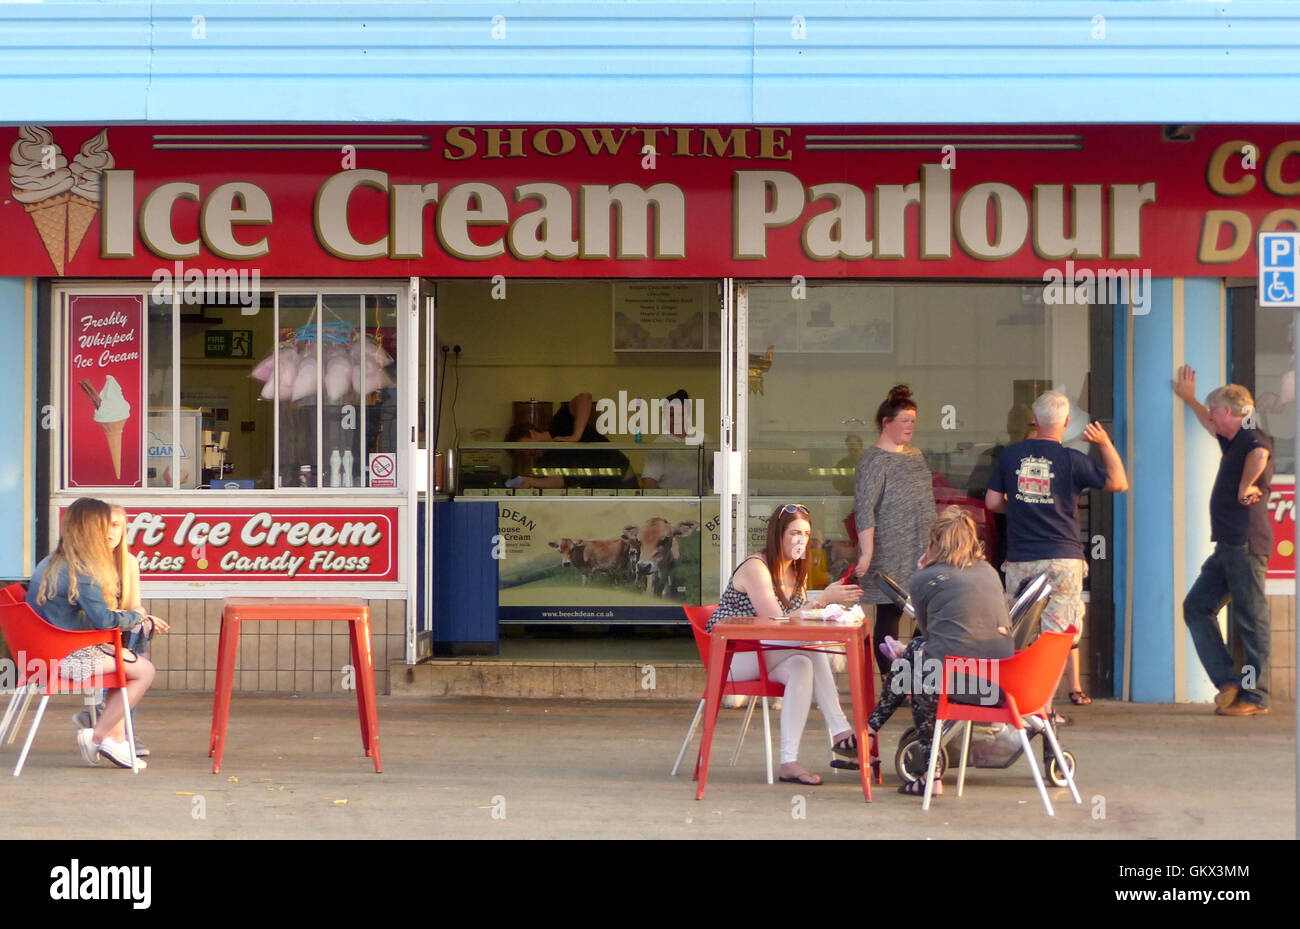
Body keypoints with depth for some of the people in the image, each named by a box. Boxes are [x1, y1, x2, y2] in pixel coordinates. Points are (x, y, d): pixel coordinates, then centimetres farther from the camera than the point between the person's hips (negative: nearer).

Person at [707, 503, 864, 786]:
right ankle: (840, 732, -33)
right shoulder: (755, 567, -15)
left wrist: (831, 603, -13)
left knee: (802, 666, -28)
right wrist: (822, 600, -27)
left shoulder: (796, 571, 12)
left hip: (763, 657, 7)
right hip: (731, 655, -7)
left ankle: (789, 762, -36)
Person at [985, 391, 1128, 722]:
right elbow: (1119, 482, 3)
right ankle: (1045, 706, -3)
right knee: (1058, 632, 1)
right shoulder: (1071, 459, -6)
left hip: (1020, 558, 3)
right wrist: (1105, 443, 13)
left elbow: (992, 502, 8)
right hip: (1063, 558, -3)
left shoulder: (1011, 455, 4)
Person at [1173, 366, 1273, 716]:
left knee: (1251, 619, -5)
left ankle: (1256, 697, -2)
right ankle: (1229, 683, 5)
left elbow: (1261, 453, -36)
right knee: (1197, 606, 8)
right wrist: (1189, 398, 52)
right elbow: (1212, 426, 43)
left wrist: (1245, 487, -25)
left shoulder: (1252, 438, -10)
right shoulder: (1234, 441, 20)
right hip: (1228, 546, 10)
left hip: (1246, 545, -10)